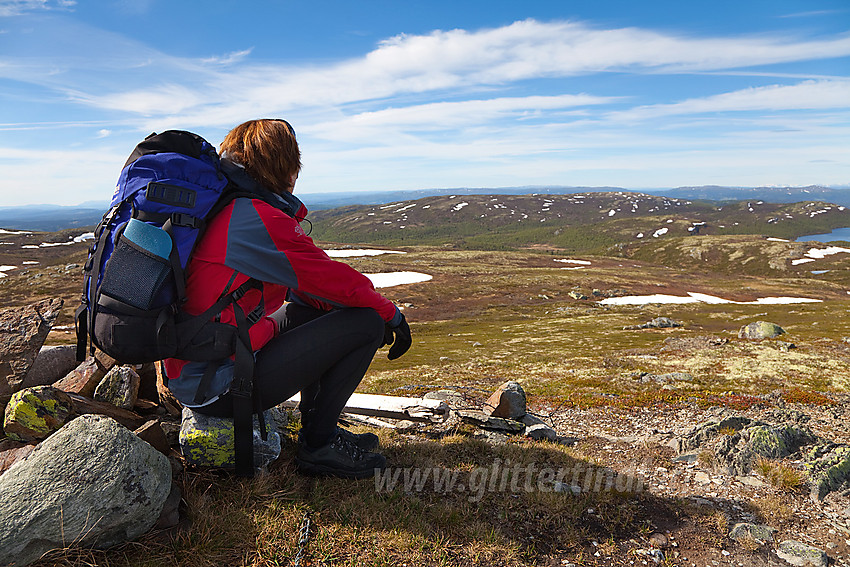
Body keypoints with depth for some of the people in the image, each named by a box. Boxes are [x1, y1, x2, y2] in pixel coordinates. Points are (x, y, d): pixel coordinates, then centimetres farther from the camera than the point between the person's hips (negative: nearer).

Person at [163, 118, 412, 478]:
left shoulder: (220, 211, 13)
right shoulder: (260, 218, -19)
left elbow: (299, 279, 17)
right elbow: (338, 281, -13)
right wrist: (391, 314, 5)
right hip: (221, 388, -10)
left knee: (313, 307, 22)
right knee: (366, 322, -9)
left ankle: (317, 427, 20)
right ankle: (317, 446, 3)